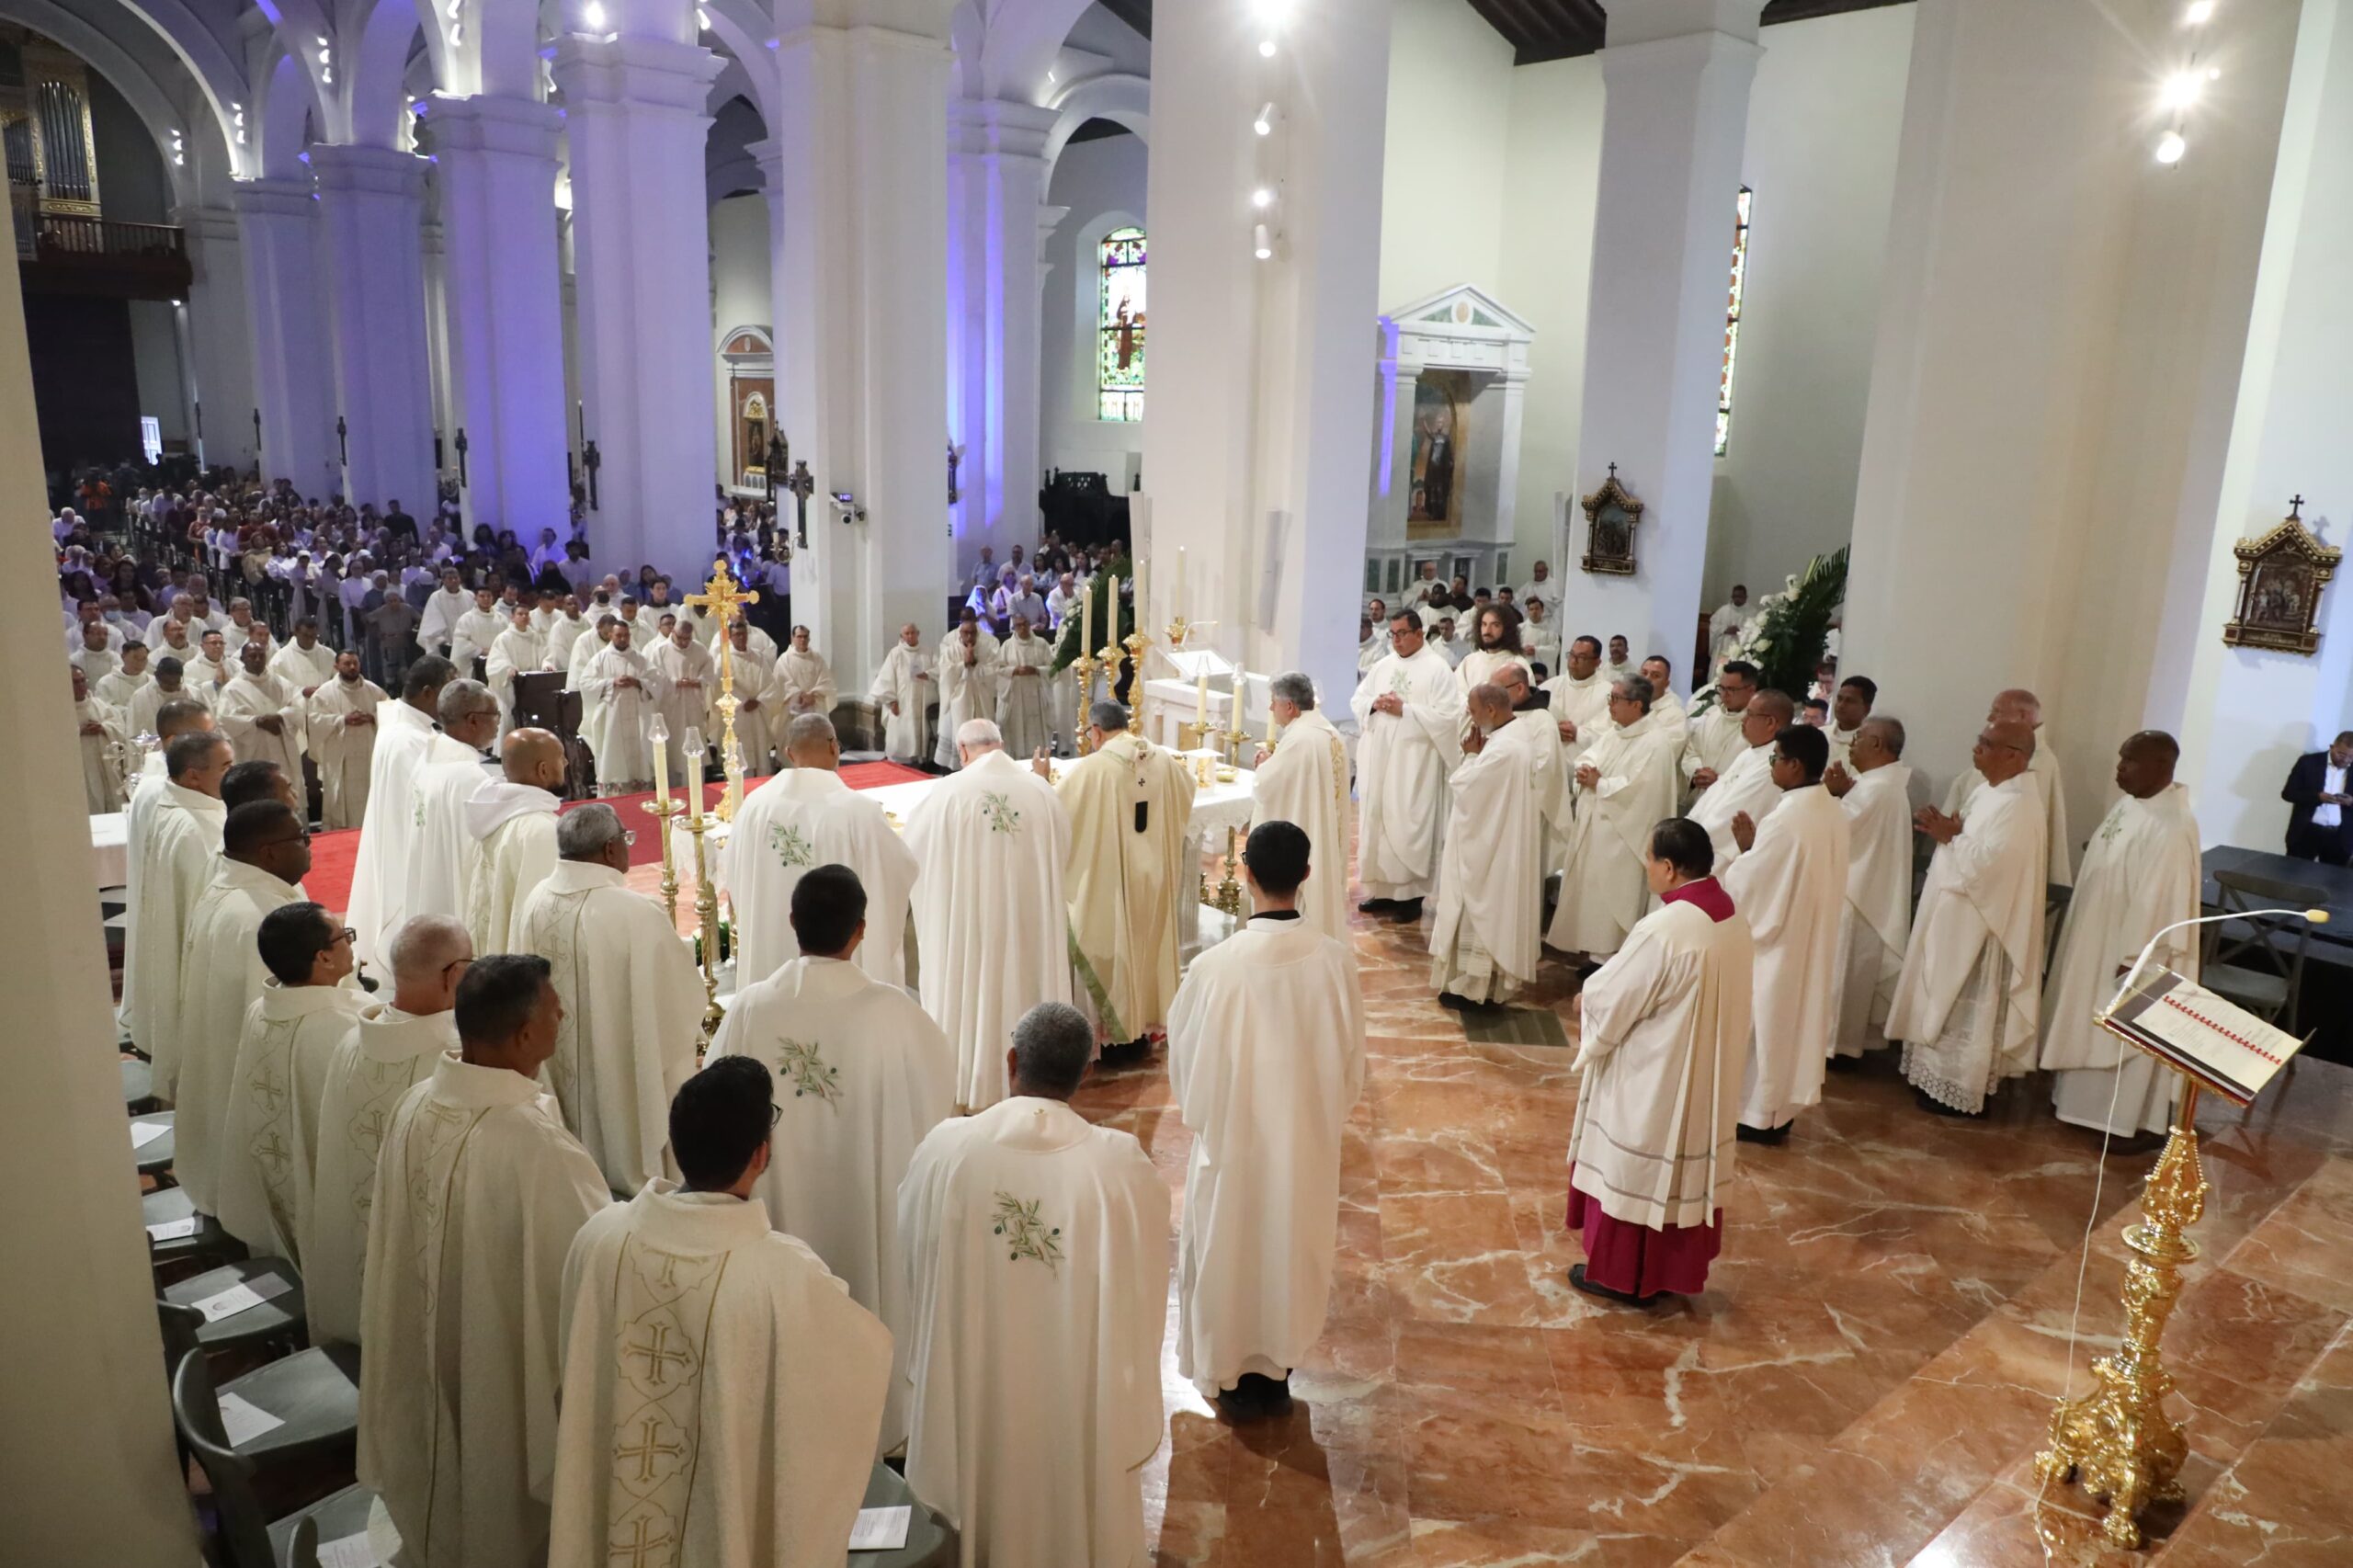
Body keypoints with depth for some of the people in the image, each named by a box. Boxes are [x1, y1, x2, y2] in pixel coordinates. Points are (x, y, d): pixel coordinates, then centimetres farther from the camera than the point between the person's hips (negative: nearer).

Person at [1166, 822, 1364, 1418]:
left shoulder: (1215, 967, -27)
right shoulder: (1336, 959, -18)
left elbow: (1185, 1066, -12)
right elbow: (1352, 1062, -4)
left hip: (1234, 1142, -3)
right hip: (1310, 1144, 3)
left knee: (1230, 1253, 19)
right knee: (1293, 1250, 23)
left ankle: (1234, 1378, 37)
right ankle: (1278, 1373, 40)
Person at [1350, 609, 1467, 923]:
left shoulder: (1438, 669, -6)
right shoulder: (1383, 666, 13)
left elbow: (1448, 715, -14)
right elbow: (1356, 700, 15)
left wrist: (1405, 709, -17)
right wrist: (1374, 704, -7)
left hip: (1414, 762, -6)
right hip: (1378, 759, 6)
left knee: (1408, 827, -5)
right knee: (1376, 823, 9)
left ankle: (1411, 895, 4)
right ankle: (1382, 889, 19)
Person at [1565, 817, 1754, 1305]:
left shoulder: (1663, 930, -29)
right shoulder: (1733, 919, -2)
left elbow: (1609, 1002, -19)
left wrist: (1584, 1000, 4)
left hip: (1653, 1080, -8)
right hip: (1706, 1076, 8)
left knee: (1634, 1171, 10)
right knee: (1688, 1167, 21)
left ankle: (1621, 1274, 24)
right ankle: (1676, 1265, 36)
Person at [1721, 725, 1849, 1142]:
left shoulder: (1786, 819, -26)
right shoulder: (1833, 813, 2)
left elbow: (1746, 885, -20)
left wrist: (1745, 847, -6)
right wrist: (1757, 843, 5)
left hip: (1774, 939, -9)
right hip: (1811, 938, 9)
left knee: (1765, 1023, 4)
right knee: (1795, 1020, 17)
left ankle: (1757, 1113, 15)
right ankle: (1783, 1109, 27)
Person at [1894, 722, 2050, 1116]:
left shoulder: (2016, 804, -22)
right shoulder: (1994, 794, 10)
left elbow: (1987, 863, -28)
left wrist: (1949, 836, -18)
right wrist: (1948, 830, 1)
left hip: (1979, 928, -10)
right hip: (1961, 921, 10)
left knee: (1969, 1010, 0)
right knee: (1954, 1005, 17)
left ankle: (1963, 1091, 10)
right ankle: (1950, 1077, 27)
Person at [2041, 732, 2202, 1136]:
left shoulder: (2171, 828, -27)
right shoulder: (2130, 804, 2)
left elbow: (2156, 901, -25)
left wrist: (2131, 961, -20)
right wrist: (2081, 933, 17)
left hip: (2128, 949, -9)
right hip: (2096, 938, 9)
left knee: (2120, 1036, 5)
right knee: (2088, 1024, 20)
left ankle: (2124, 1119, 19)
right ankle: (2079, 1095, 34)